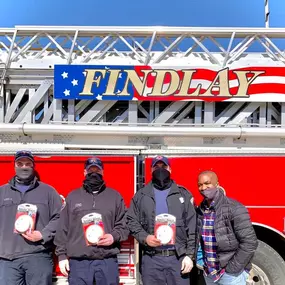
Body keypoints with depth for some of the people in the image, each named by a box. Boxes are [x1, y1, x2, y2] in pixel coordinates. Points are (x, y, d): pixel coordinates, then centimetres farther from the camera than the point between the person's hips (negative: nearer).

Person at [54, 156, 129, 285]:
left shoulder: (115, 196, 11)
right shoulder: (72, 196, 11)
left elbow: (123, 225, 9)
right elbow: (63, 229, 9)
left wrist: (114, 236, -10)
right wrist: (62, 255, 4)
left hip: (108, 260, 0)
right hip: (78, 261, 0)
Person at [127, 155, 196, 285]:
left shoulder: (183, 194, 6)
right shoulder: (141, 195, 8)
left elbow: (192, 228, 2)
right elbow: (132, 221, 7)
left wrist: (189, 255, -4)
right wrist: (144, 238, -10)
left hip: (178, 257, 0)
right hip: (151, 258, 1)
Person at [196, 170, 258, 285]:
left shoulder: (234, 208, -16)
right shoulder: (199, 210, 2)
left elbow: (249, 243, -17)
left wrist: (231, 269, -15)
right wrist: (199, 261, 5)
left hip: (231, 275, -5)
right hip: (208, 273, 5)